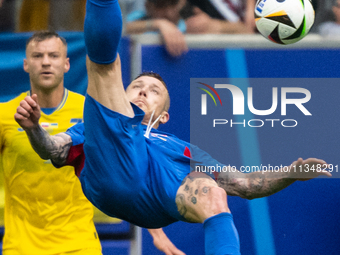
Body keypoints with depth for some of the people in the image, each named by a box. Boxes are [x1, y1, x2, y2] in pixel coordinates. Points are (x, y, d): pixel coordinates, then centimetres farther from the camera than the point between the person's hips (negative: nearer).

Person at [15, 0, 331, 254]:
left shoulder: (181, 148, 45)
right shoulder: (93, 132, 42)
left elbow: (245, 185, 34)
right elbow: (53, 151, 20)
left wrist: (291, 173, 16)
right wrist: (32, 128, -3)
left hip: (168, 194, 1)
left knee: (212, 196, -36)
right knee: (103, 63, 0)